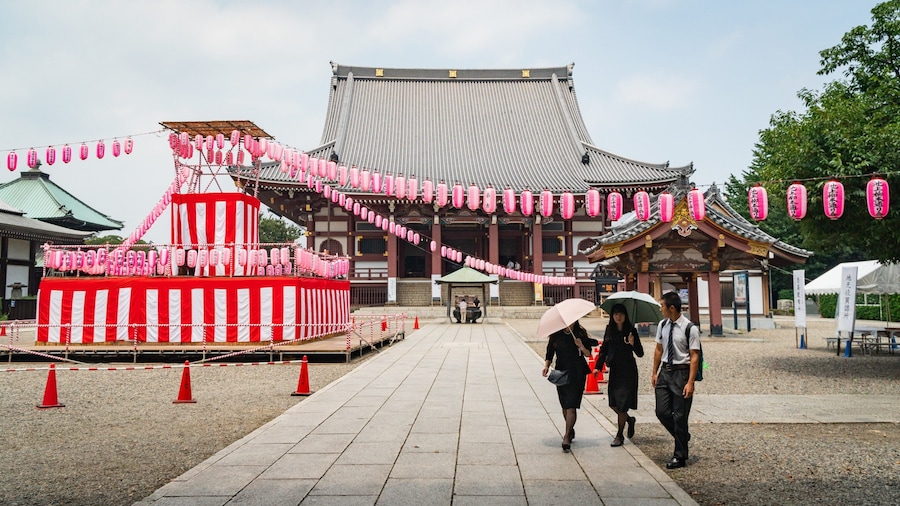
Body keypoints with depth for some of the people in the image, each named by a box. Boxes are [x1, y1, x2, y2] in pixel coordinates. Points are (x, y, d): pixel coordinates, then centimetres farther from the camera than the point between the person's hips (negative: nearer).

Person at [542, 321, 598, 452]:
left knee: (571, 406, -11)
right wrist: (546, 365, -11)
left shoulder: (580, 333, 1)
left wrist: (581, 346, -17)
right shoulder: (555, 335, 3)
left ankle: (567, 437, -11)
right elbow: (549, 353, 6)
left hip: (577, 374, -2)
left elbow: (588, 354, 3)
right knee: (565, 406, 11)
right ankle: (571, 431, 33)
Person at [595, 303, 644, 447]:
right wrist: (597, 366, 5)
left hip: (628, 371, -5)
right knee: (613, 403, 6)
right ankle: (629, 420, 35)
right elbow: (604, 349, 11)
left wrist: (633, 344, -28)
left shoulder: (631, 330, -8)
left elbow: (640, 353, -9)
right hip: (614, 370, 5)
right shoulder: (610, 330, 4)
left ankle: (619, 436, 9)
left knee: (622, 403, -4)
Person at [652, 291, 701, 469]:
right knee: (662, 411, 5)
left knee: (680, 416, 3)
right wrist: (655, 373, 13)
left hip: (681, 372, -6)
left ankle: (680, 457, 17)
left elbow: (694, 356, -13)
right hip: (665, 371, 6)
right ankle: (683, 437, 32)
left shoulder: (690, 328, -14)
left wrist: (690, 383, -17)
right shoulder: (662, 325, 5)